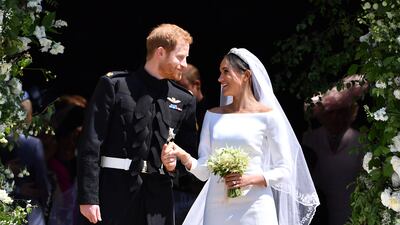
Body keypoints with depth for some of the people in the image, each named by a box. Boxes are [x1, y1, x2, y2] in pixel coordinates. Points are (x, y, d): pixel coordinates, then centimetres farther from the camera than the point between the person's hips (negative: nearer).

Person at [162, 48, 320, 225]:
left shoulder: (268, 116, -1)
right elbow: (204, 170, 9)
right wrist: (183, 156, -9)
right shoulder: (213, 116, 12)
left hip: (254, 209, -4)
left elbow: (284, 170, -1)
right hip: (217, 208, 4)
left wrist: (251, 179, -16)